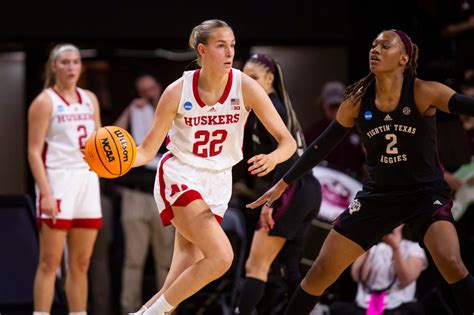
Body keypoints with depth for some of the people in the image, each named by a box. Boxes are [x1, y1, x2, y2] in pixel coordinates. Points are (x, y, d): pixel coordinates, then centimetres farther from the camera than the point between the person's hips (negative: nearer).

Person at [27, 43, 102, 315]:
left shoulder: (89, 99, 15)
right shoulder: (45, 102, -3)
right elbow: (34, 152, -8)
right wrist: (45, 193, -18)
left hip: (87, 179, 6)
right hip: (58, 180, -6)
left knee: (81, 263, 7)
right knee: (50, 262, -8)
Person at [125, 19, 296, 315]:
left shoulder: (245, 87, -11)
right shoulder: (178, 91, -13)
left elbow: (288, 141, -11)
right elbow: (147, 150, -6)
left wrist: (272, 158, -34)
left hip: (217, 183, 4)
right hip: (179, 177, -4)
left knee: (179, 284, 2)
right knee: (221, 256, -24)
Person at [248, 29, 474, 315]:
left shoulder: (423, 93, -15)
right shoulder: (357, 101, -4)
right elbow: (323, 145, 6)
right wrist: (284, 183, 10)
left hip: (426, 193, -4)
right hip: (378, 195, 4)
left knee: (450, 262, -28)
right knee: (322, 269, 1)